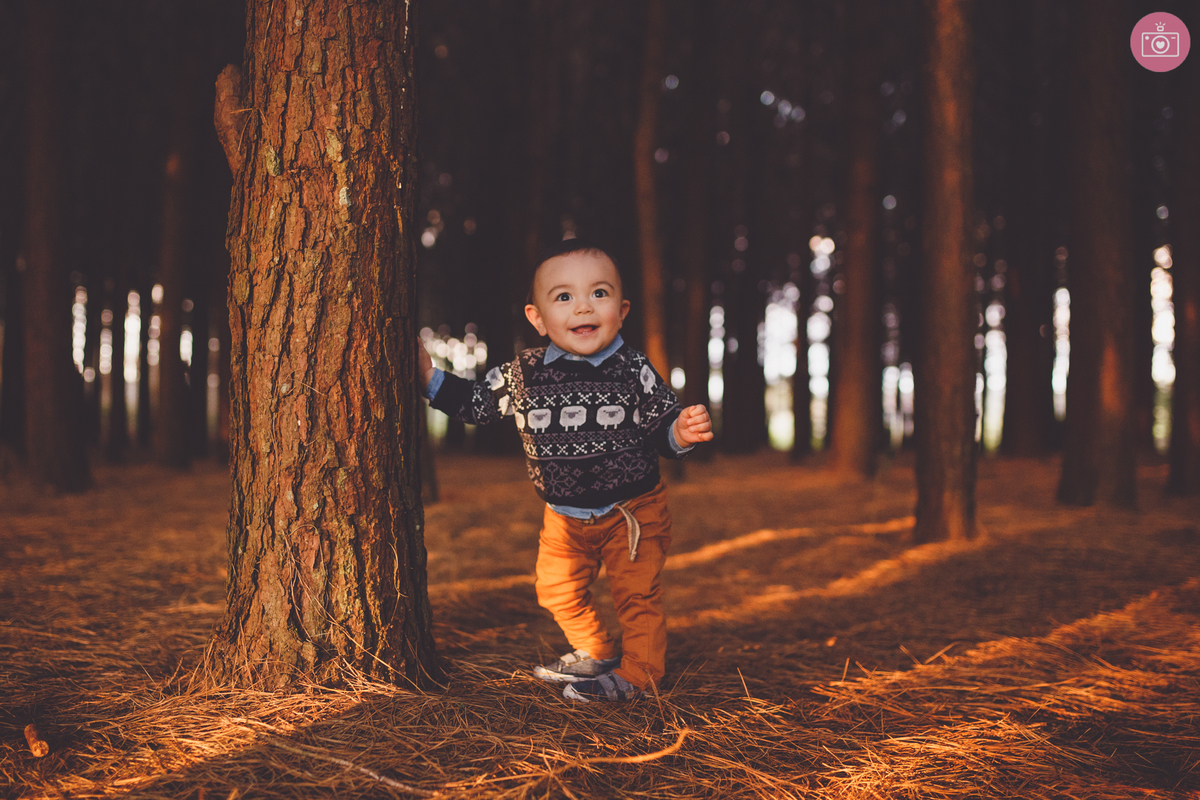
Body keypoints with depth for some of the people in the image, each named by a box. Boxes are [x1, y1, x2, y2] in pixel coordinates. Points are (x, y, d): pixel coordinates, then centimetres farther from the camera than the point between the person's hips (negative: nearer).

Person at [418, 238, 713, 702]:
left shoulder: (635, 373, -14)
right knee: (556, 590, 16)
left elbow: (662, 428, -7)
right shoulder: (522, 375, -8)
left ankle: (637, 673, 14)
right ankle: (595, 654, 38)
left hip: (633, 508, -4)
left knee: (637, 593, -2)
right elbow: (476, 404, 6)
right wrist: (430, 378, -2)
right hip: (564, 515, 4)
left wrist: (682, 433, -28)